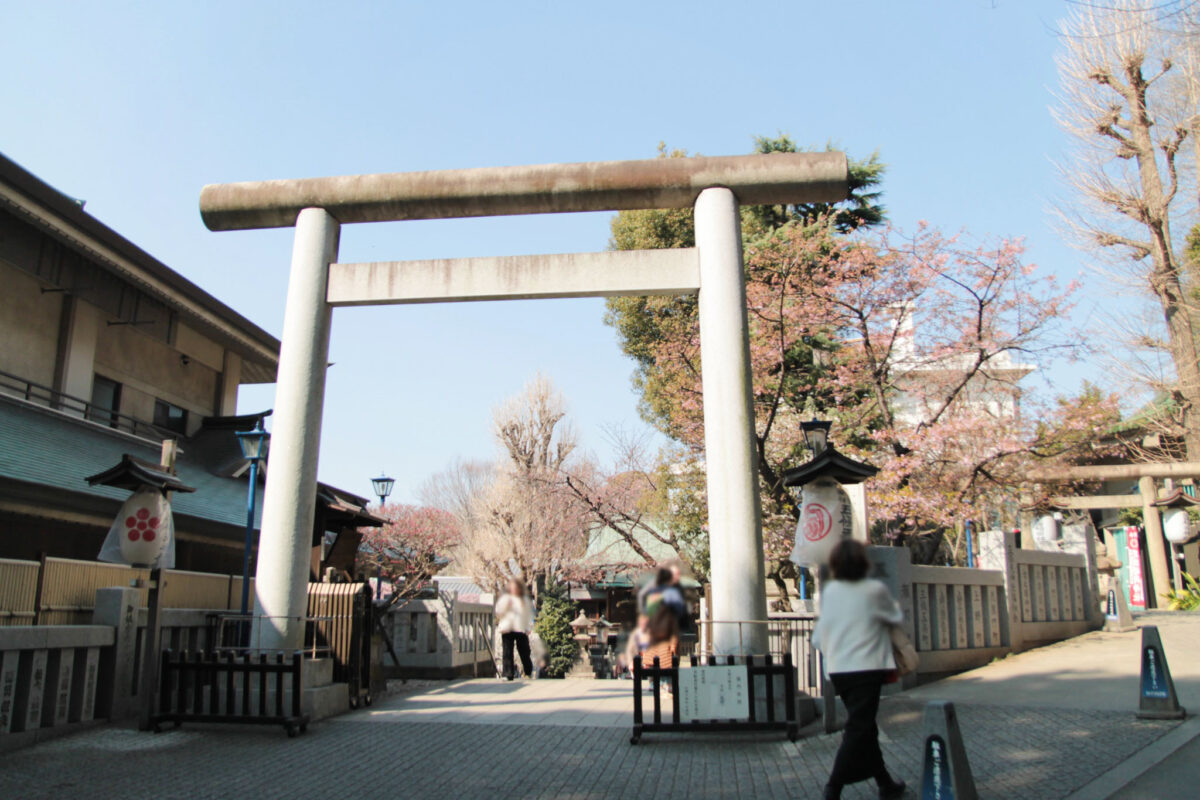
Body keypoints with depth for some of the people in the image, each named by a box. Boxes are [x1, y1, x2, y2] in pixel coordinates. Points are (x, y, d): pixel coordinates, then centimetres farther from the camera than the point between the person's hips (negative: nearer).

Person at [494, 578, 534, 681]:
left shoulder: (525, 600, 13)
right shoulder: (505, 598, 9)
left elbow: (528, 615, 15)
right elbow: (498, 612, 3)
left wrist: (528, 628, 5)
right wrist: (506, 606, -13)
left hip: (521, 630, 1)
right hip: (507, 629, -1)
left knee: (524, 652, 4)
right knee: (508, 653, -4)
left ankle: (529, 672, 24)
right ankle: (508, 674, 1)